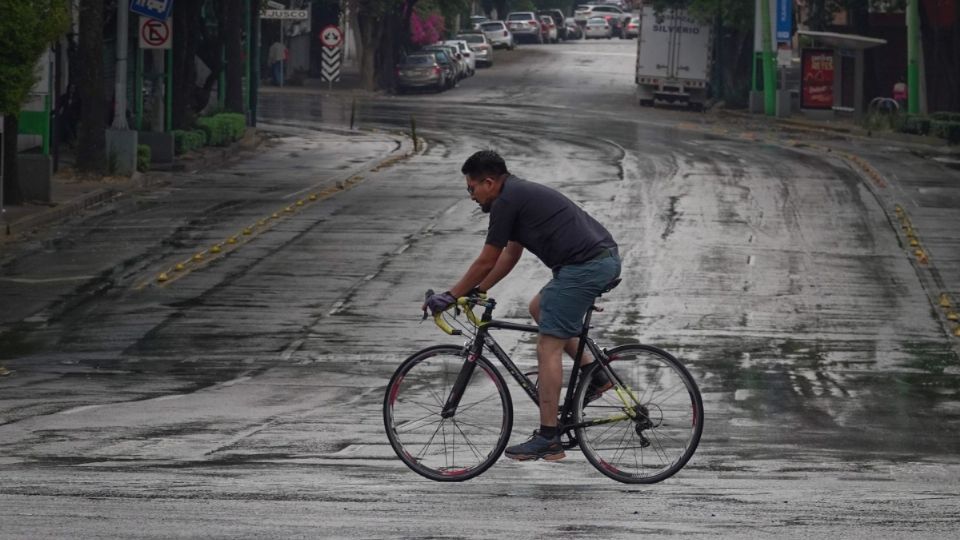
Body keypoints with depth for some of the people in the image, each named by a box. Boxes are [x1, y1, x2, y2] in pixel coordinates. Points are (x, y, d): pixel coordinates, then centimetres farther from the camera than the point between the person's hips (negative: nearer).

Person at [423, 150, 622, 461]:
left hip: (584, 267, -10)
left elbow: (486, 262, -1)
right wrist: (478, 291, 34)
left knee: (548, 348, -5)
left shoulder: (506, 202, -6)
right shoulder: (522, 194, 23)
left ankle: (548, 439, -5)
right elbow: (511, 255, 33)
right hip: (607, 260, 10)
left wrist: (451, 296, 10)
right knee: (539, 308, 28)